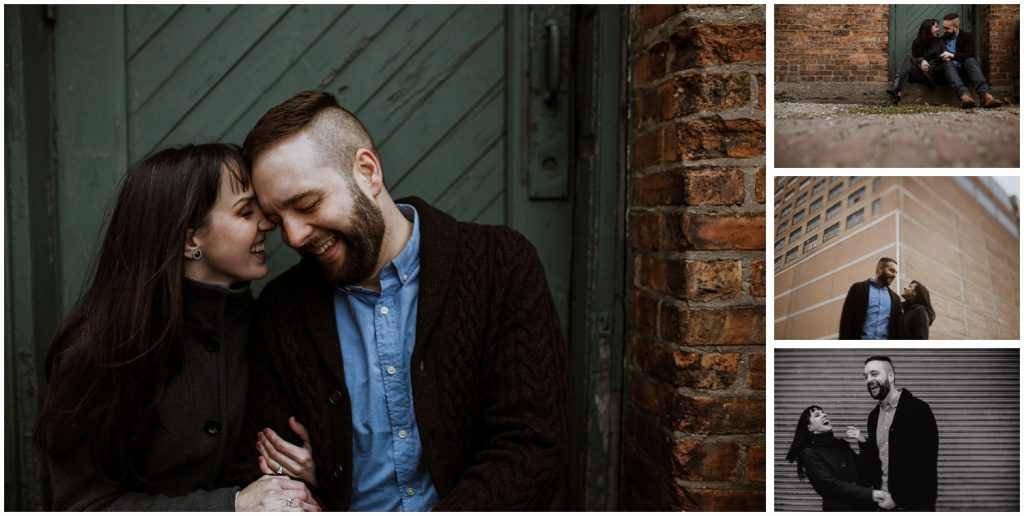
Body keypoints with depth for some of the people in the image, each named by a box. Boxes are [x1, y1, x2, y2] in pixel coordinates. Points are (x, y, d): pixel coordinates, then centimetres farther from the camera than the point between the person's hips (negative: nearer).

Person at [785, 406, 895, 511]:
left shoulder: (841, 444, 10)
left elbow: (863, 471, 5)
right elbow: (832, 485, -21)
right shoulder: (810, 454, -10)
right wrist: (871, 494, -29)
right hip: (840, 508, -5)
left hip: (865, 505, 6)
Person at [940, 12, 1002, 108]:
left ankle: (986, 95, -55)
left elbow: (970, 55, -4)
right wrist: (944, 57, -12)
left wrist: (952, 55, -19)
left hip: (963, 69, 0)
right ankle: (964, 95, -64)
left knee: (970, 60, -34)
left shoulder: (967, 37, 12)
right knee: (947, 63, -35)